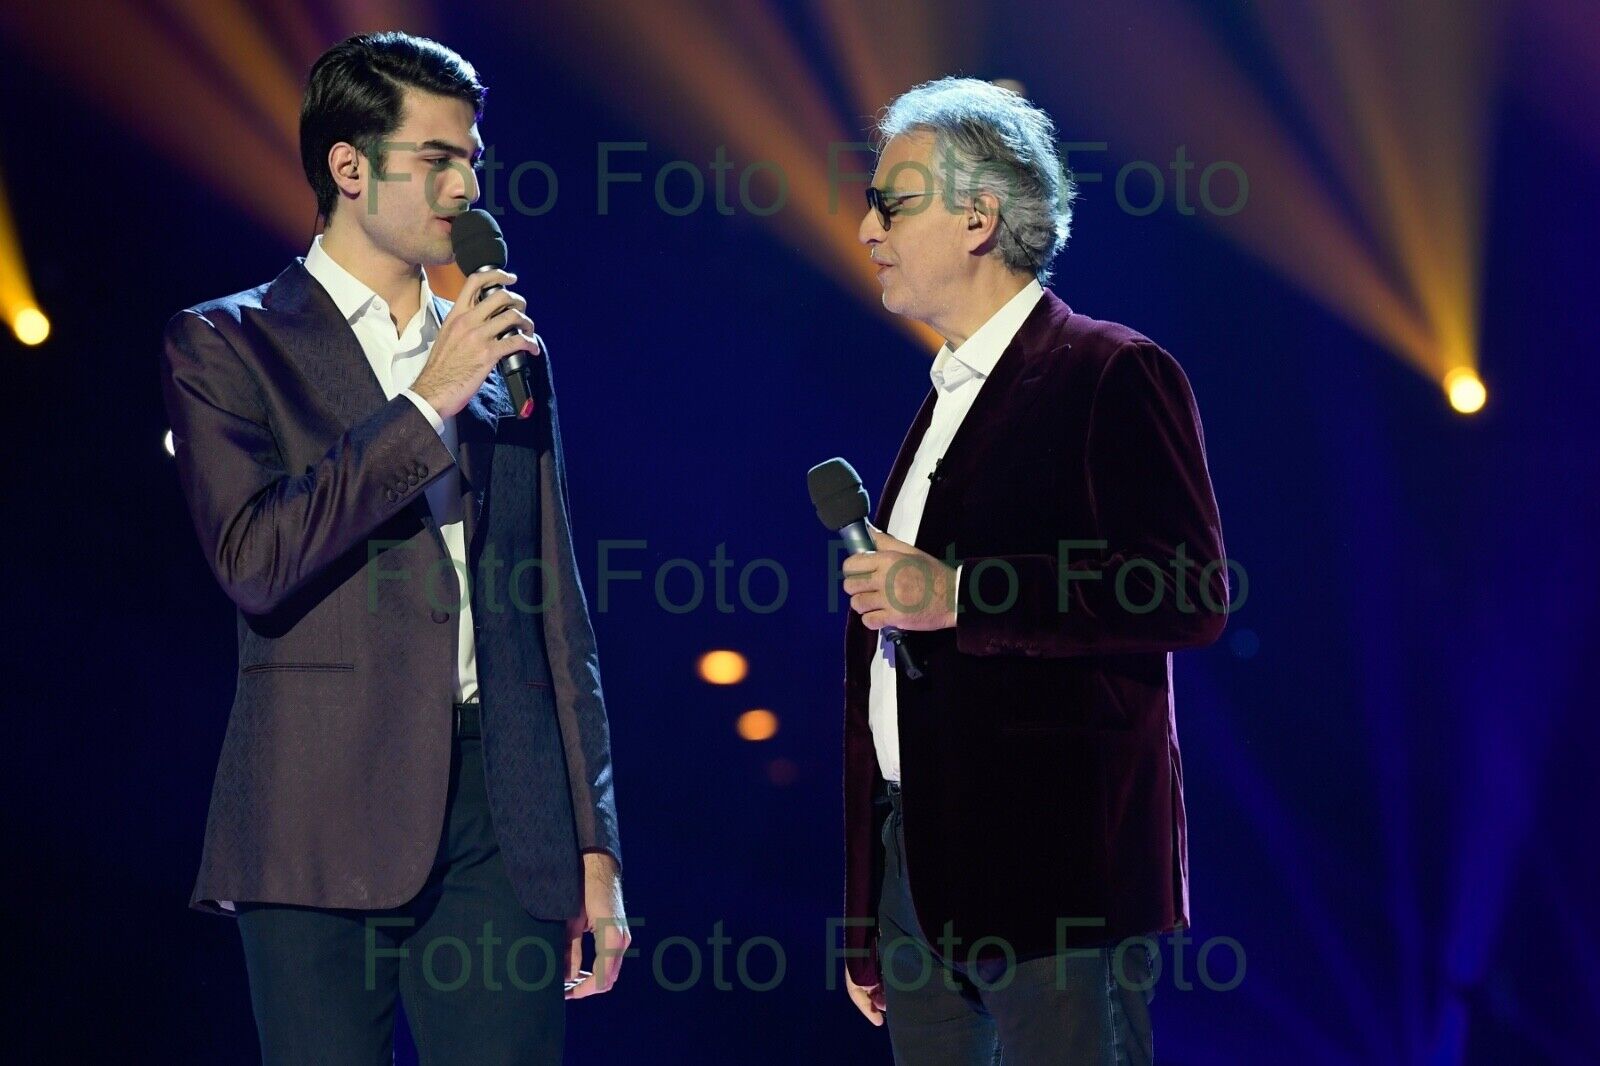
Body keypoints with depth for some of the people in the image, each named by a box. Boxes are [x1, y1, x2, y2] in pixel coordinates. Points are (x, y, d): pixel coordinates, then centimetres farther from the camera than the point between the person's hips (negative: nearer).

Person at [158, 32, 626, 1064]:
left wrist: (594, 845, 12)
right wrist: (425, 405, -12)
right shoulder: (225, 345, 3)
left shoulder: (505, 352, 16)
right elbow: (254, 562, -13)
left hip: (502, 819, 3)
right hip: (325, 823, -3)